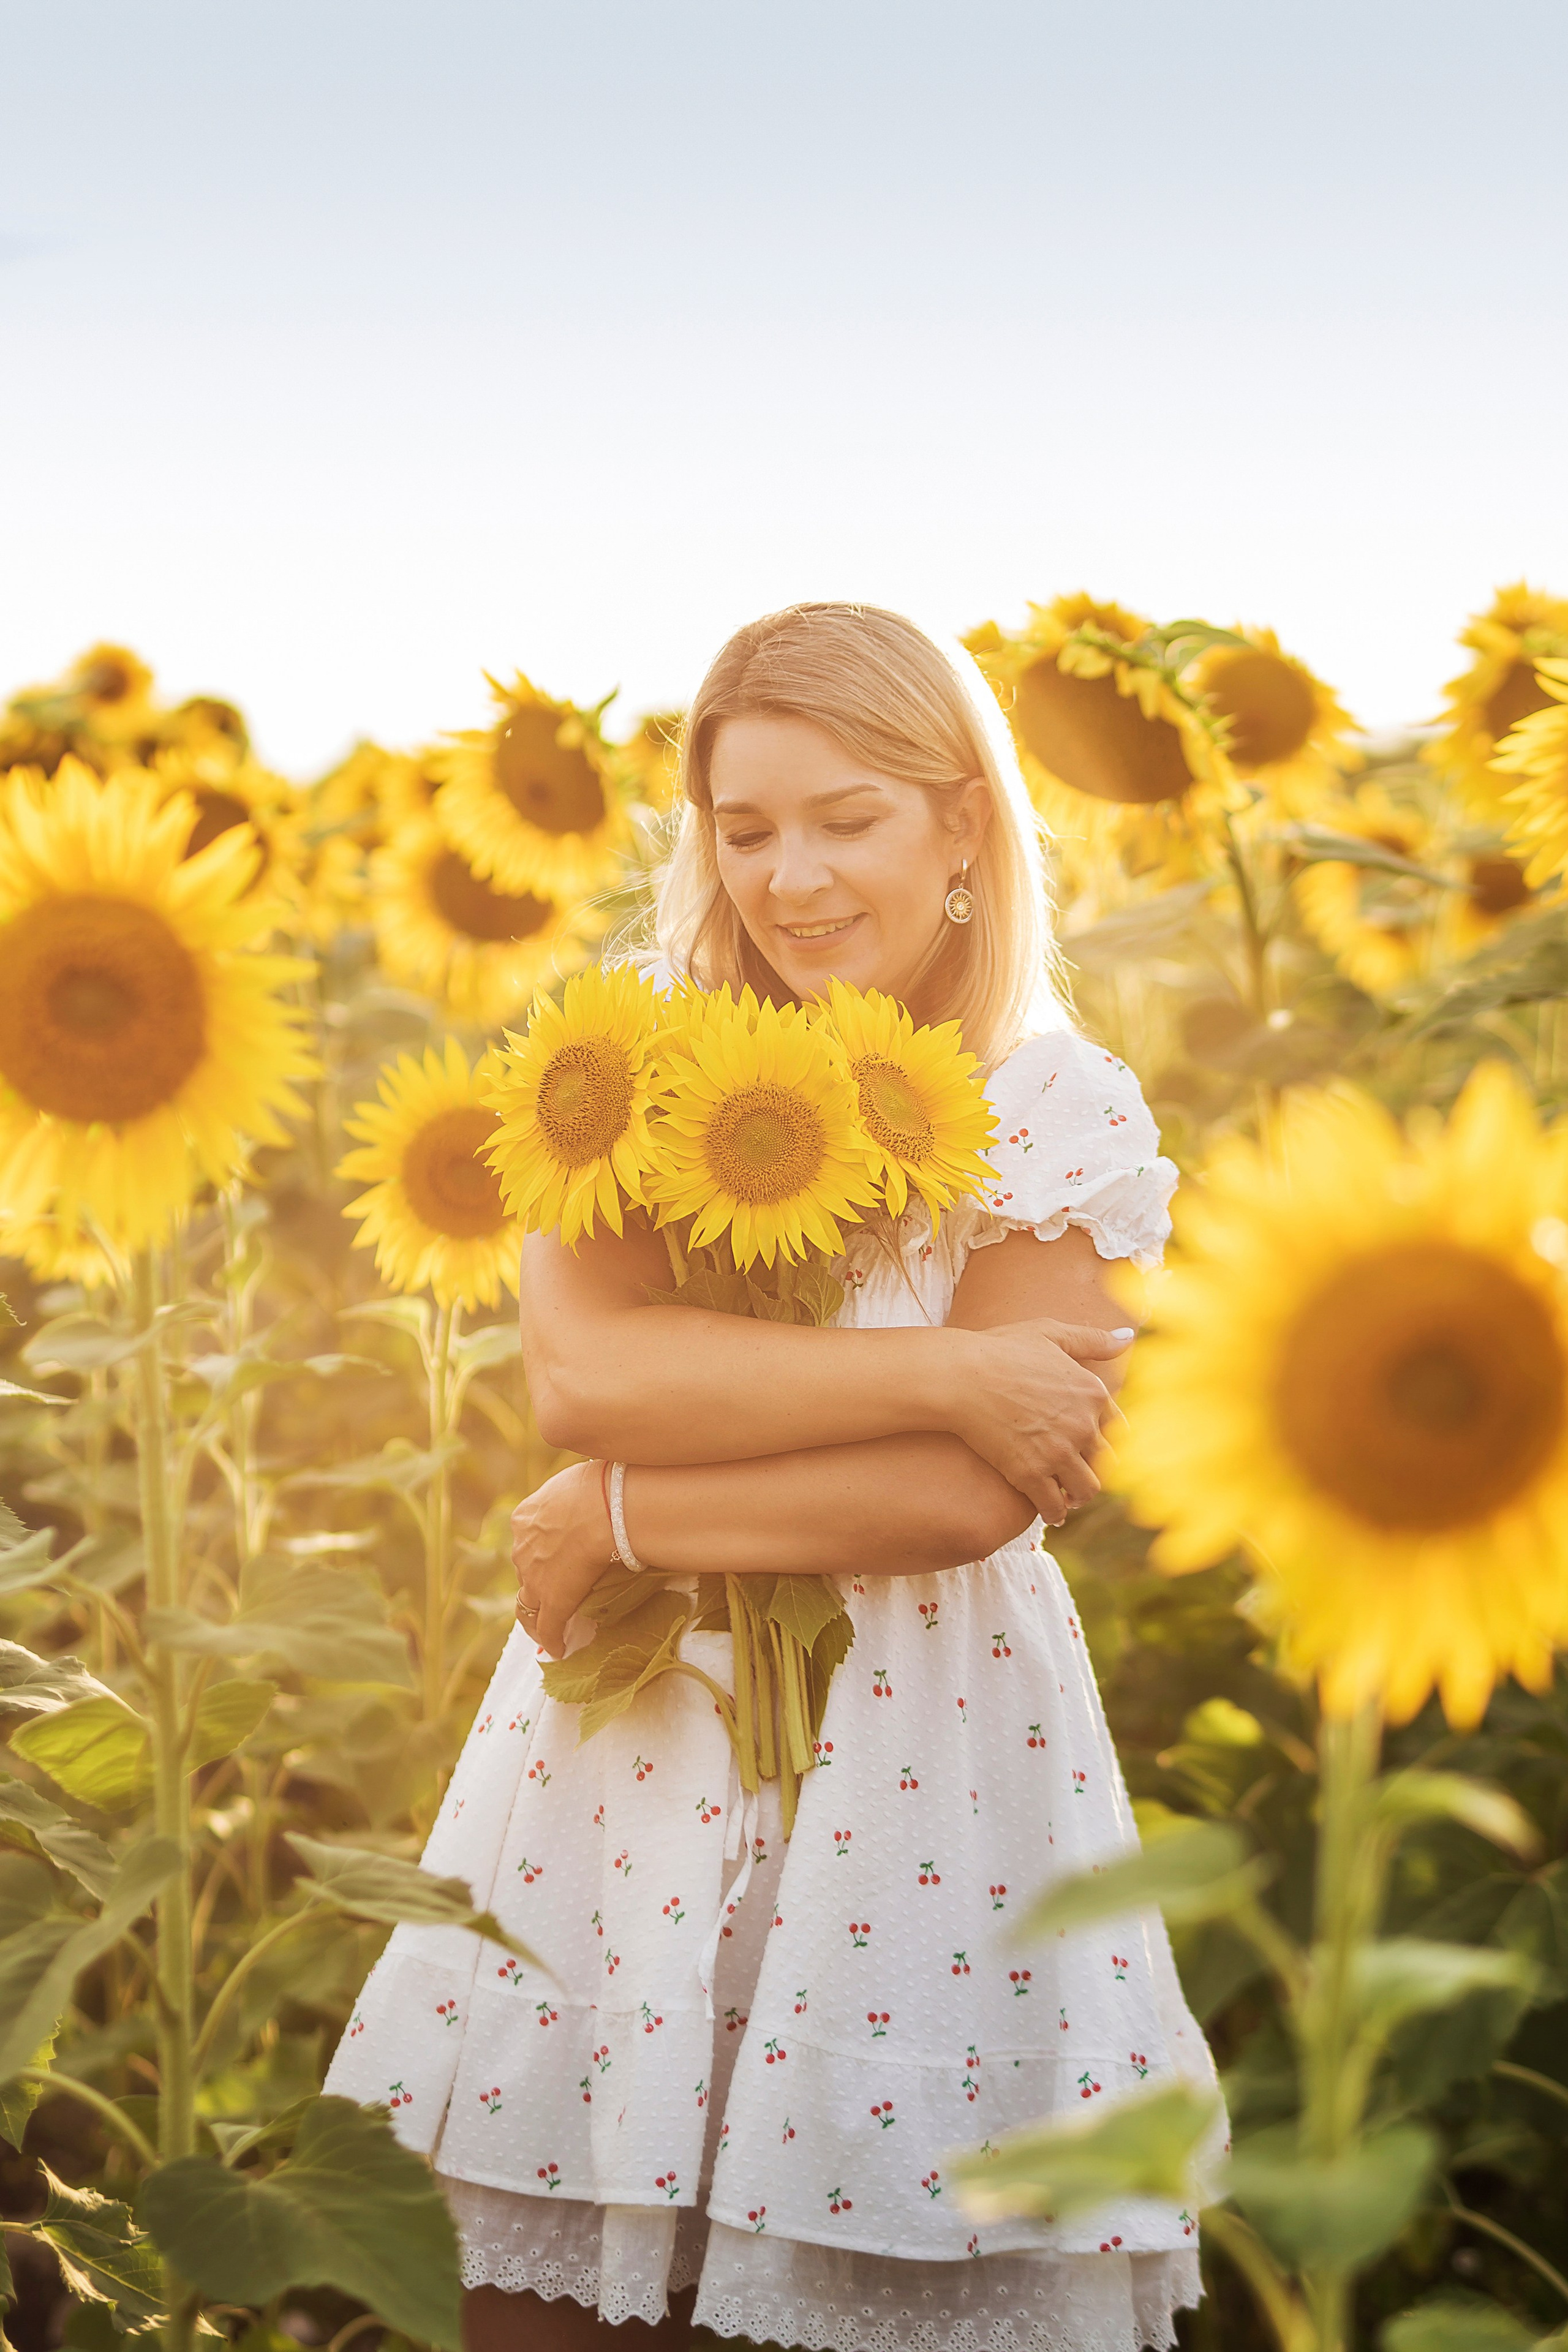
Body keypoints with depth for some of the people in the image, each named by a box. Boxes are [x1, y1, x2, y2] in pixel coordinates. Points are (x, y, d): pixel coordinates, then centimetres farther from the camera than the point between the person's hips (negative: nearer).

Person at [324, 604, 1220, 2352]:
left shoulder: (1059, 1112, -4)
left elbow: (975, 1496, -15)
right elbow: (582, 1371, -16)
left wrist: (621, 1518, -13)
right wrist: (939, 1369, -20)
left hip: (924, 1747, -2)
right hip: (629, 1740, 2)